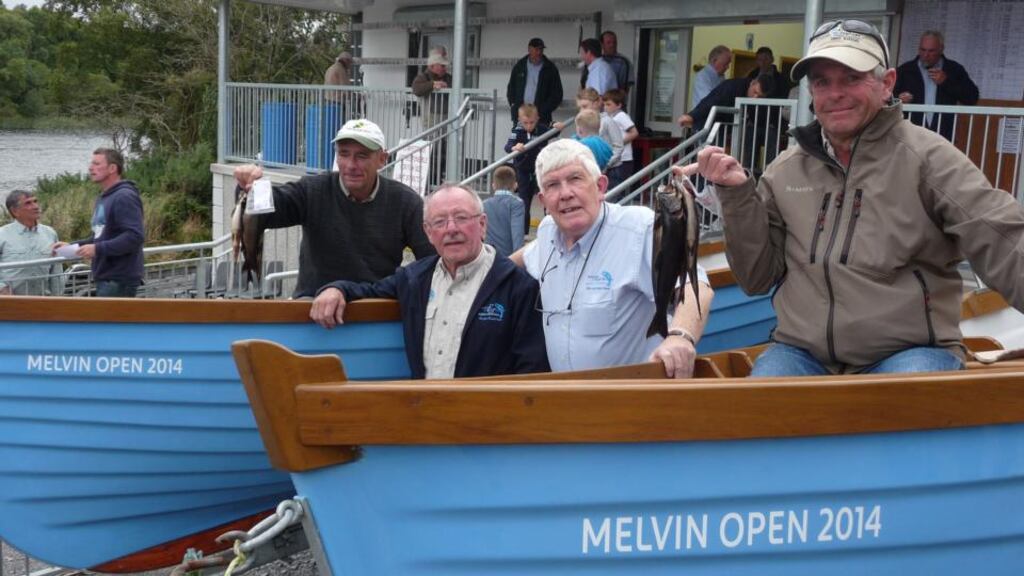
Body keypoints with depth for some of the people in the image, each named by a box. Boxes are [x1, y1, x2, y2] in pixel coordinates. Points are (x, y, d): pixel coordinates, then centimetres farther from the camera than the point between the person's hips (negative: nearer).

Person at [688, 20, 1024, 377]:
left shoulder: (925, 156, -3)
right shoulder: (786, 171, 8)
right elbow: (758, 277, 9)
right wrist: (738, 195, -3)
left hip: (910, 351, -2)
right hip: (802, 351, 3)